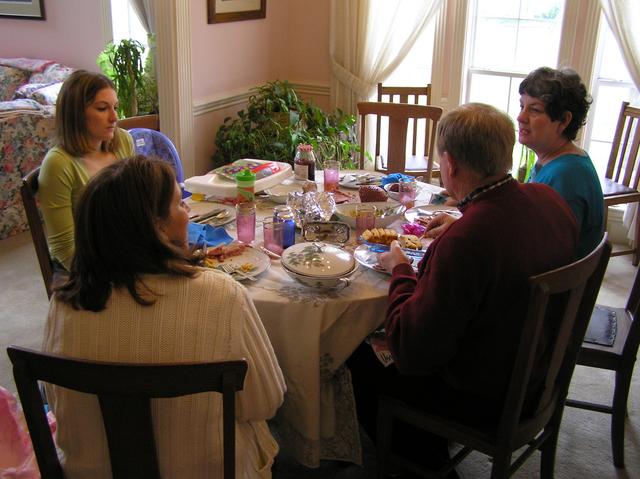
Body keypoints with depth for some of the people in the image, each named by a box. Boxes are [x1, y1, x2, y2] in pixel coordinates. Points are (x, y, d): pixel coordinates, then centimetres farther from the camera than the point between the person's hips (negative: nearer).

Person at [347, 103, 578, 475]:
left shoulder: (464, 242, -37)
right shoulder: (548, 199, -11)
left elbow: (411, 352, -27)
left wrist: (401, 269, -14)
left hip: (481, 398, -8)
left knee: (360, 366, 14)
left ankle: (427, 464, 35)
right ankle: (432, 454, 39)